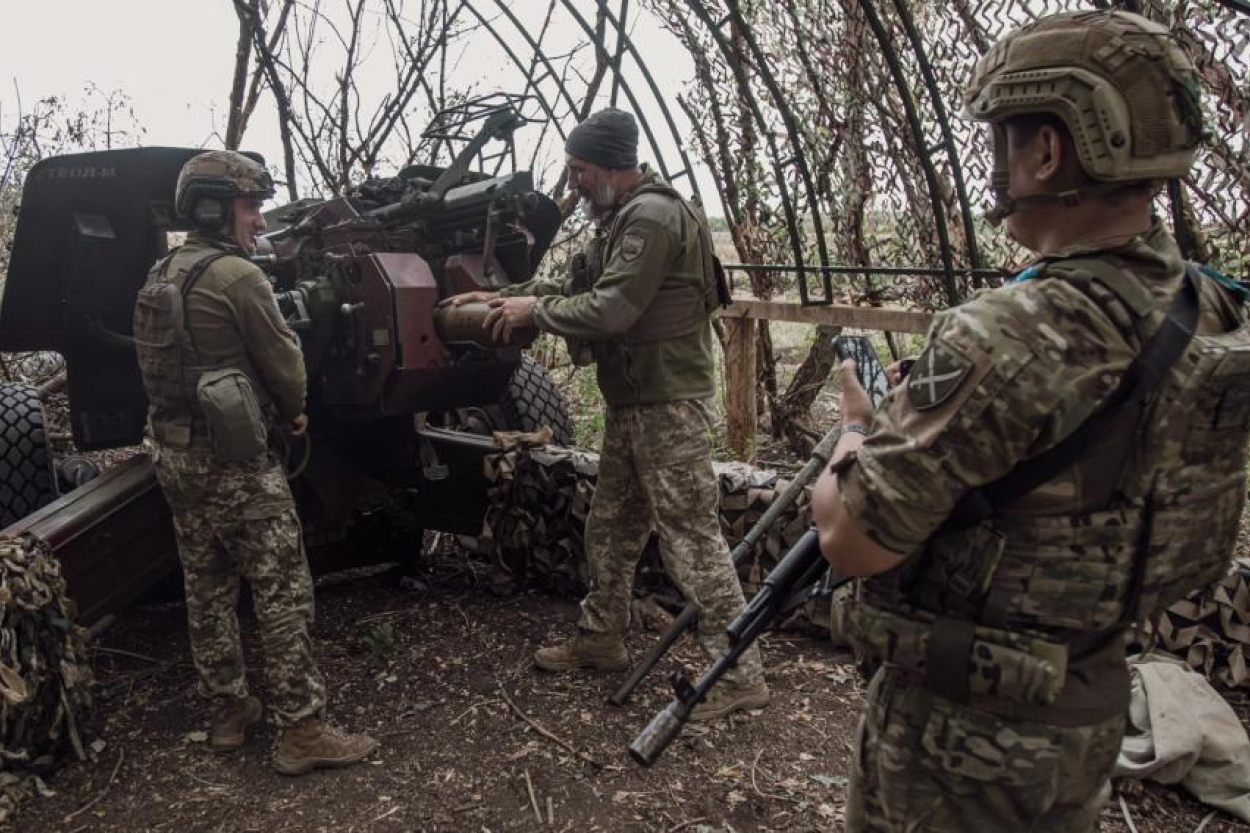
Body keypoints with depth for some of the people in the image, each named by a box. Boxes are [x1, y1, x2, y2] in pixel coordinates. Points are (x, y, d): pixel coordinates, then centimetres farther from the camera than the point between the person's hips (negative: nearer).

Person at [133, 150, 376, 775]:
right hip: (233, 456, -9)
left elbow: (165, 364, 16)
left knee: (207, 590, 16)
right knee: (283, 592, -3)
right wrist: (295, 412, 11)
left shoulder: (160, 276, 12)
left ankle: (228, 712, 27)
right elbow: (281, 360, -10)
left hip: (174, 452, 9)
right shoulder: (236, 275, -15)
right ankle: (300, 731, 2)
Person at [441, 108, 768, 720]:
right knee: (610, 526, 18)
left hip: (670, 404, -10)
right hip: (632, 401, 10)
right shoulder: (621, 218, 16)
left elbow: (610, 309, -23)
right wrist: (501, 297, 10)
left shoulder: (653, 217, -16)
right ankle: (600, 638, 34)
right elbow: (575, 286, 21)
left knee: (690, 536, -7)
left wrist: (535, 310, -9)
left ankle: (740, 674, 2)